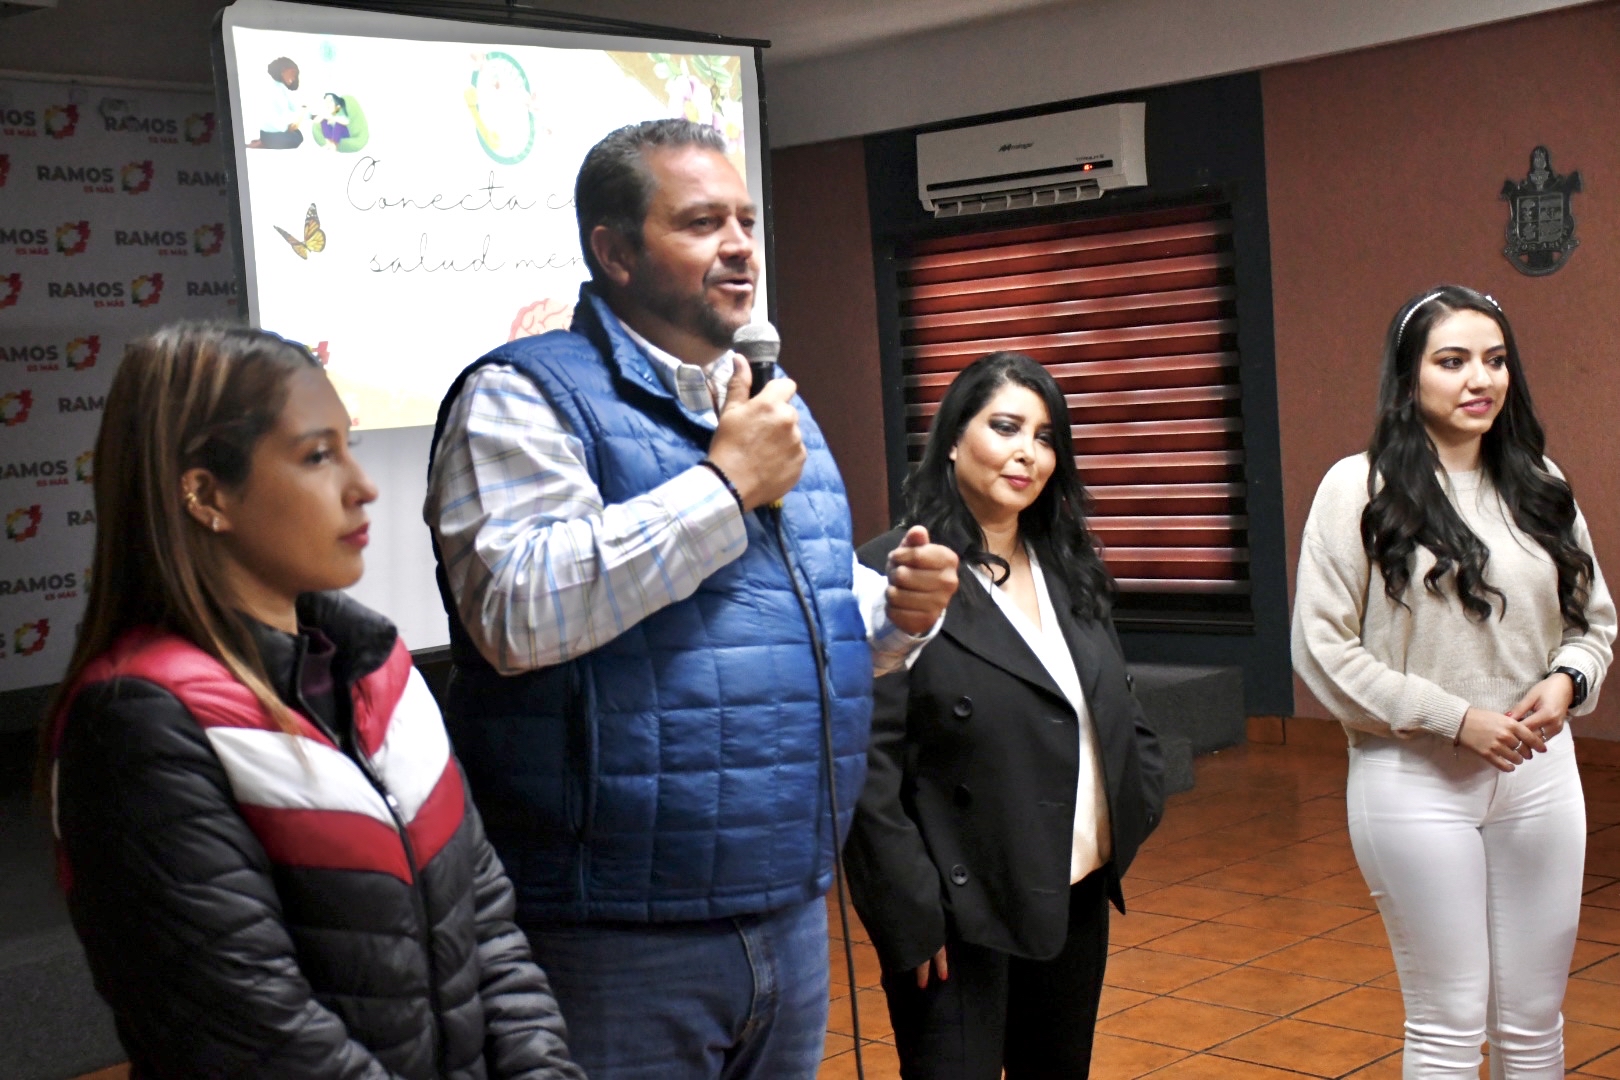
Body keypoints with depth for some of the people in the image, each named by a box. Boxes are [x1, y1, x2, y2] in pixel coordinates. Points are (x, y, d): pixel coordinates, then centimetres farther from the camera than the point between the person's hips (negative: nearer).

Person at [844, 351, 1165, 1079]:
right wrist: (913, 916, -18)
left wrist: (1140, 798, 3)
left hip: (1079, 898, 7)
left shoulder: (1067, 569, 9)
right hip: (964, 912, -7)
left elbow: (1118, 707, 19)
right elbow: (869, 768, -17)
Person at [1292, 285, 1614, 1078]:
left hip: (1540, 776, 5)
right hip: (1416, 781, -4)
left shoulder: (1539, 484, 8)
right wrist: (1455, 718, -14)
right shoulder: (1360, 487, -7)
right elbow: (1323, 648, -10)